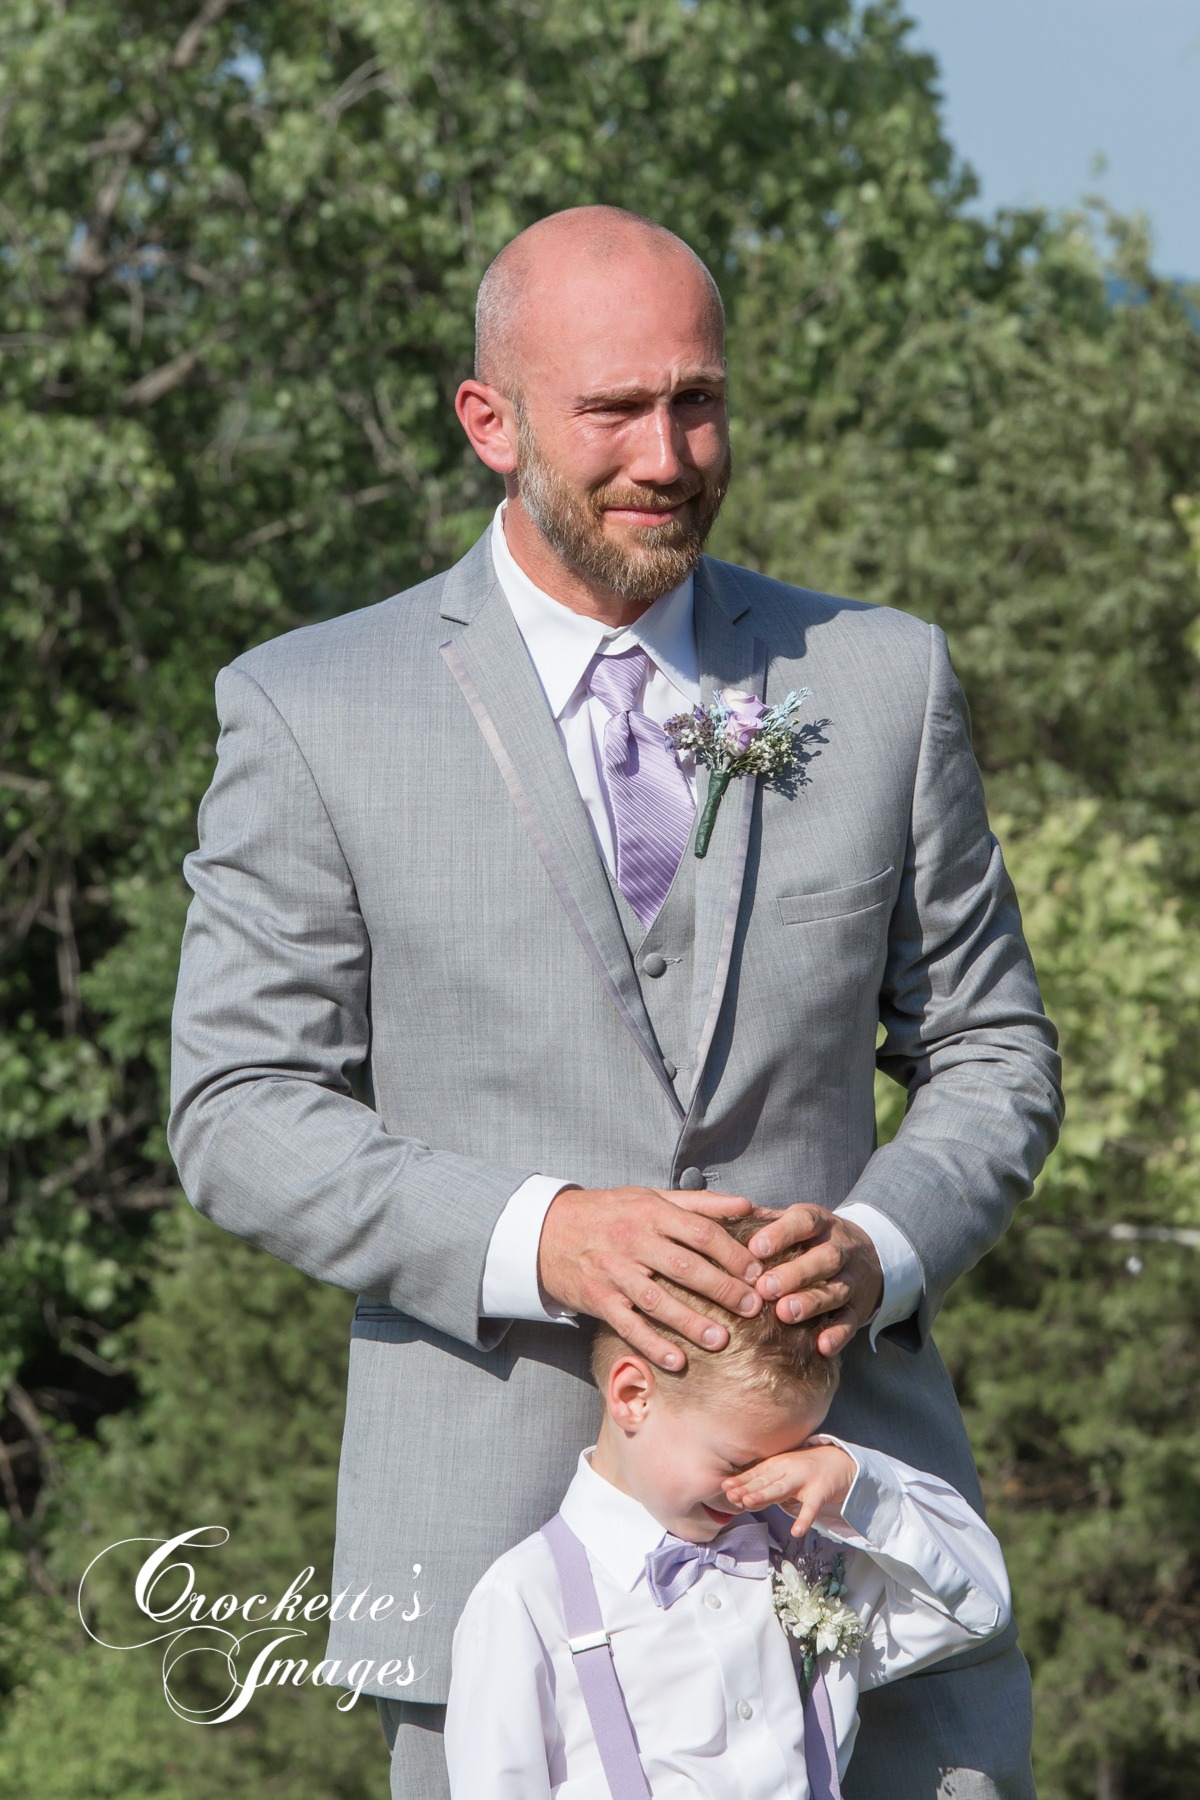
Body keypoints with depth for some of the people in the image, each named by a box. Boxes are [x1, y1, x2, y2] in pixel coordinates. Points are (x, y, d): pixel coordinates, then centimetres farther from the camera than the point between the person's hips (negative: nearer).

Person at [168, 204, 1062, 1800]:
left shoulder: (882, 681, 8)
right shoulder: (312, 714, 1)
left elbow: (992, 1058, 12)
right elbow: (239, 1113, -1)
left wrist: (880, 1247, -10)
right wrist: (536, 1237, -17)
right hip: (508, 1525, -2)